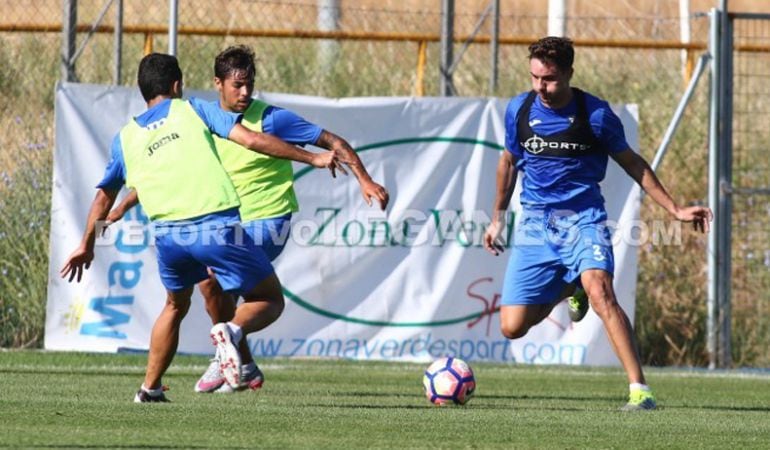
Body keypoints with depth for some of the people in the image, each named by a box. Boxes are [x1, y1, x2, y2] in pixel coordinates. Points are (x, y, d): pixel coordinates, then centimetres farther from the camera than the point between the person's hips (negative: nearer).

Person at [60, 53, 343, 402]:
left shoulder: (125, 138, 18)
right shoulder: (193, 110, 10)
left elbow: (105, 196, 29)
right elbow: (252, 140, -1)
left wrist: (86, 246, 42)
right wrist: (312, 158, 5)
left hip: (168, 235, 4)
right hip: (218, 226, -4)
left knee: (175, 306, 31)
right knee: (269, 301, 9)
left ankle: (150, 388, 28)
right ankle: (232, 330, -22)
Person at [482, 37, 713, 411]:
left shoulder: (595, 114, -8)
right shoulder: (518, 109, 1)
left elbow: (632, 163, 6)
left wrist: (675, 209, 3)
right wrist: (498, 218, 27)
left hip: (583, 217, -3)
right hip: (535, 222, 3)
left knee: (599, 290, -31)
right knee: (512, 326, -4)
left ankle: (639, 390, -32)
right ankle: (564, 290, 31)